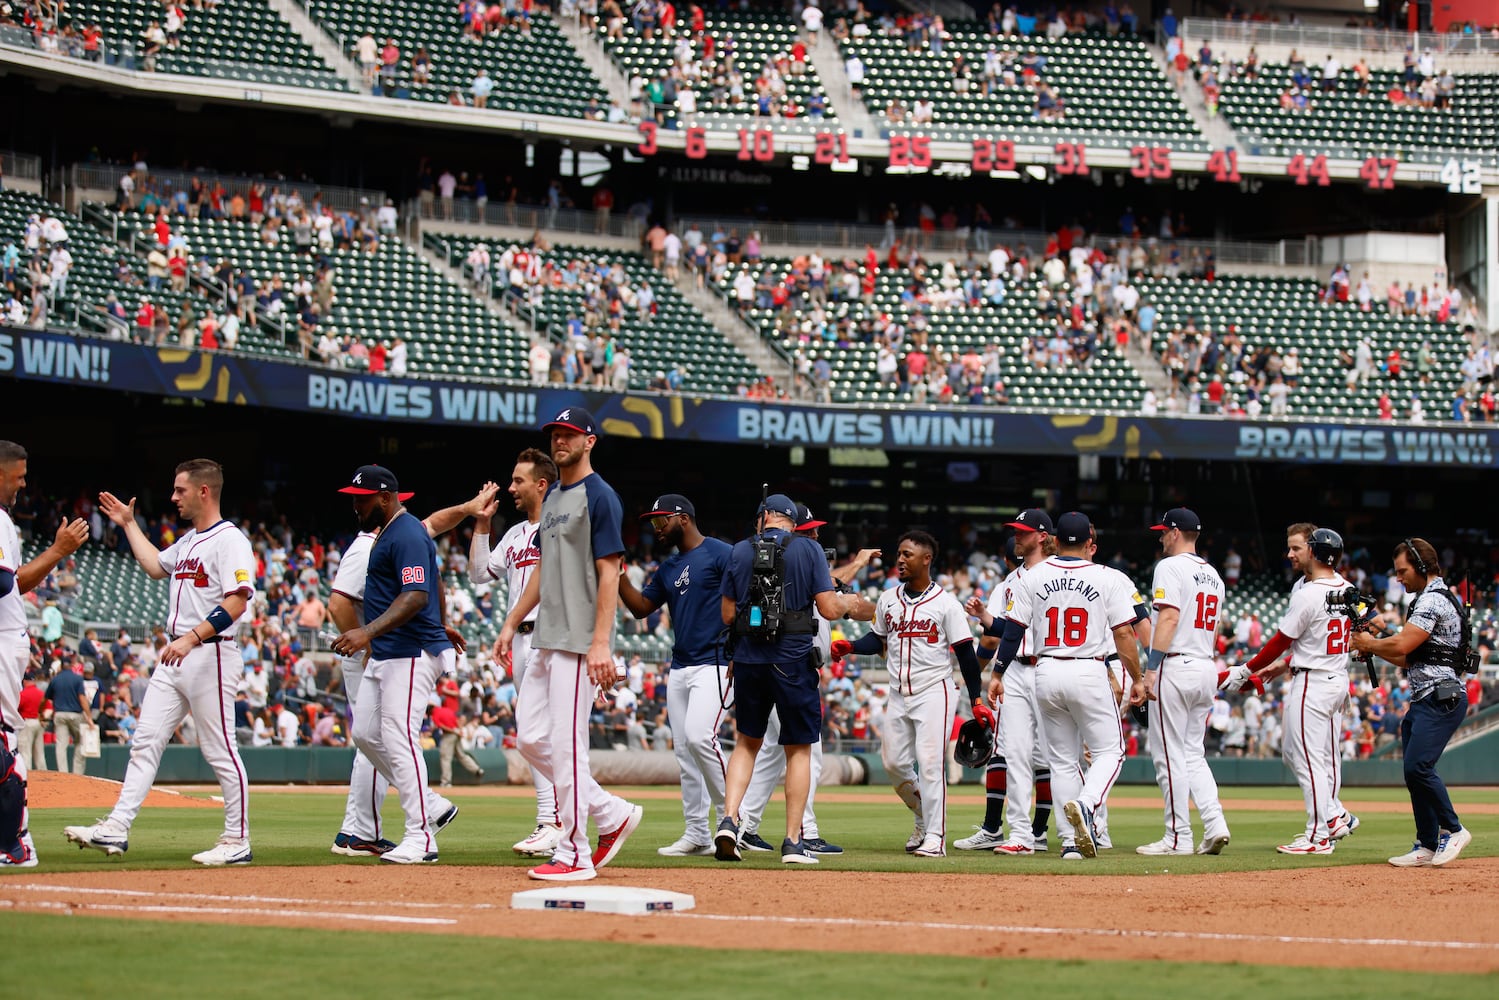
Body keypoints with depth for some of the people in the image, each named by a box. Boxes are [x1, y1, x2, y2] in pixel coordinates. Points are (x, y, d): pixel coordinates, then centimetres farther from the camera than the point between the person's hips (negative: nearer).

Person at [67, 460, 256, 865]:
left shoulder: (229, 540, -12)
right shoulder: (187, 541, 18)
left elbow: (237, 601, -23)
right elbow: (155, 566, 37)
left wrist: (193, 637, -31)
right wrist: (129, 524, 35)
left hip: (210, 655, -9)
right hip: (175, 656, 10)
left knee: (220, 751, -4)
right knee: (145, 741, 4)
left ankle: (237, 842, 2)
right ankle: (116, 829, 2)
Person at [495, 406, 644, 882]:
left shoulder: (599, 496, -10)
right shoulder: (553, 496, 18)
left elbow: (609, 574, -15)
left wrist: (601, 643, -22)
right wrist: (512, 622, 18)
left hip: (579, 641, -10)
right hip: (546, 640, 10)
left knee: (566, 742, -8)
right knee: (530, 737, 9)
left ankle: (574, 855, -2)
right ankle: (612, 814, 17)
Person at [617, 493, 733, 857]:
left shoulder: (720, 554, -6)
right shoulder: (667, 569, 18)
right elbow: (641, 607, 18)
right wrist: (619, 575, 4)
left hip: (714, 663, -9)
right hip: (679, 669, 9)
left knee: (699, 736, -24)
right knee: (684, 751, 6)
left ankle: (730, 819, -13)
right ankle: (697, 834, 10)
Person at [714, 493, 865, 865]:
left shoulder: (740, 552, 4)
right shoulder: (808, 550, -2)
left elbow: (727, 614, 7)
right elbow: (828, 608, -7)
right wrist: (848, 603, 14)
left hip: (748, 660, 2)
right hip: (793, 661, -2)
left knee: (747, 742, 16)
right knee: (799, 748, 7)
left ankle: (729, 820, -3)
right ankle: (793, 842, 5)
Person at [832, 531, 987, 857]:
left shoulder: (945, 603, -7)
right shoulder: (888, 600, 9)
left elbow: (966, 652, -6)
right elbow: (878, 639, 18)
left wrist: (977, 700, -8)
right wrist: (850, 646, -3)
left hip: (933, 692, -6)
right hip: (899, 693, 6)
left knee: (930, 763, -11)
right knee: (894, 762, 5)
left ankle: (935, 836, -8)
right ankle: (924, 817, 27)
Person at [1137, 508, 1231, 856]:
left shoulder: (1170, 567, -9)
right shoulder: (1213, 575, 17)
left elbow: (1169, 618, -19)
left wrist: (1151, 668, -22)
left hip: (1175, 667, -8)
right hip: (1206, 668, 8)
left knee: (1169, 754, -4)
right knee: (1192, 753, 13)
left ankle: (1178, 837, -4)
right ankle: (1215, 823, -2)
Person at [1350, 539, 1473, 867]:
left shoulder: (1434, 600, -11)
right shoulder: (1428, 599, 22)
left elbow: (1402, 645, -18)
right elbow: (1410, 658, 23)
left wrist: (1370, 643, -1)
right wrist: (1373, 649, 12)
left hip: (1441, 697, -11)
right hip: (1423, 700, 11)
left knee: (1418, 766, -19)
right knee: (1414, 770, 8)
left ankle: (1453, 830, -9)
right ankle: (1427, 847, 11)